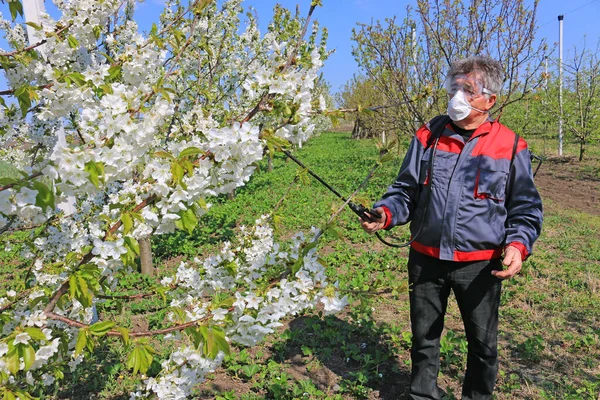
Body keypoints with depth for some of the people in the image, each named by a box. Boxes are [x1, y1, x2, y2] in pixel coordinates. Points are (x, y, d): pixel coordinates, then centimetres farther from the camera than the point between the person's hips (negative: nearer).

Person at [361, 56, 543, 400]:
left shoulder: (511, 147, -4)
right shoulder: (428, 137, 1)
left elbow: (526, 208, 2)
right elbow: (406, 191, 3)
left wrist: (518, 245, -16)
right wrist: (385, 213, -16)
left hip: (480, 265, -1)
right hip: (427, 259, 2)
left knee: (483, 343, 17)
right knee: (424, 338, 17)